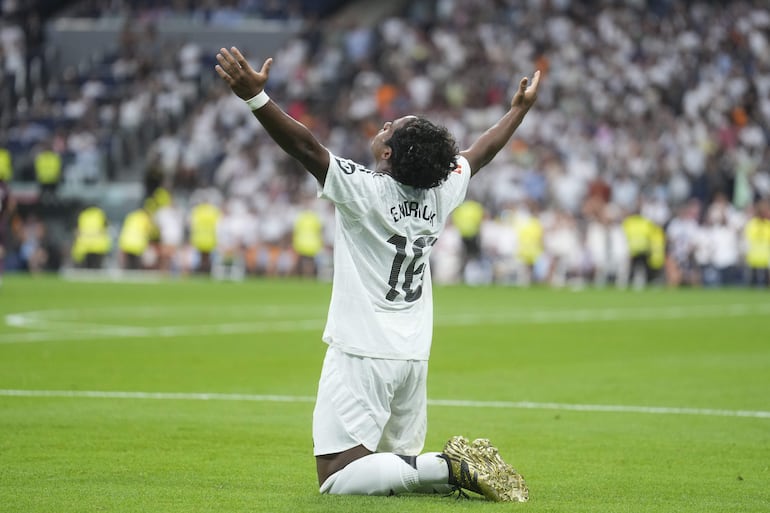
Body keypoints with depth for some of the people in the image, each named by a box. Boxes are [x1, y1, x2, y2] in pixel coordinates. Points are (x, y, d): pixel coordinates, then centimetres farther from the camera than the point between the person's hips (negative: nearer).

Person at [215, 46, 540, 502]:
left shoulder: (364, 190, -16)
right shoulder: (441, 193, 3)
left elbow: (306, 146, -24)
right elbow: (482, 151, 20)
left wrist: (255, 96, -30)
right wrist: (521, 108, 36)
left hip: (361, 354, -7)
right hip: (414, 357, 7)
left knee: (337, 479, -10)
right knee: (400, 463, 20)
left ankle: (452, 466, -20)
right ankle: (466, 467, -6)